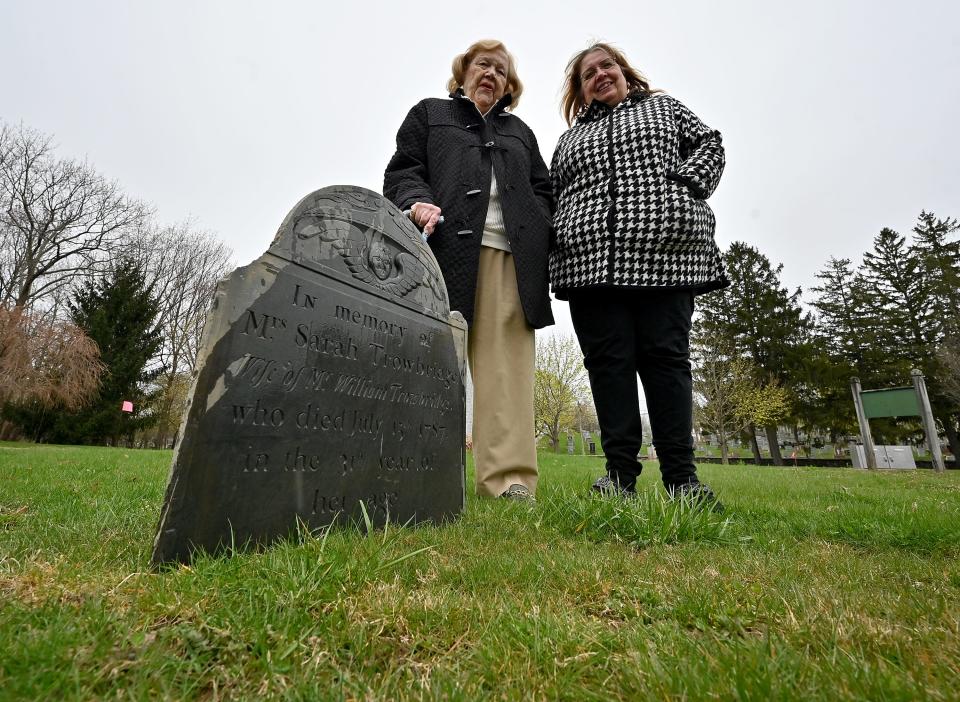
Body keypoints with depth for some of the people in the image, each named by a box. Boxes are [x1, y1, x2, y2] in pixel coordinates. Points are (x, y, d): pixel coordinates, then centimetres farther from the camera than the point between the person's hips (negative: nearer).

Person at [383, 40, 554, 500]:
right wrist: (417, 201, -12)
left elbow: (543, 190, 25)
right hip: (446, 249, -2)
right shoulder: (429, 114, 25)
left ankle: (508, 479, -9)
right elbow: (402, 171, 12)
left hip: (510, 258, 3)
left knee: (506, 367, -9)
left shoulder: (520, 132, 33)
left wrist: (538, 233, 4)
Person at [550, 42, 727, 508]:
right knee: (608, 360, -6)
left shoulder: (663, 107, 28)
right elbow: (551, 194, 25)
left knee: (666, 356, -7)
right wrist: (560, 235, 5)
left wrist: (684, 185, -1)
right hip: (592, 259, 2)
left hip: (665, 251, -1)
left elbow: (708, 144, 19)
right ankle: (620, 471, -2)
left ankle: (680, 475, -1)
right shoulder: (570, 138, 30)